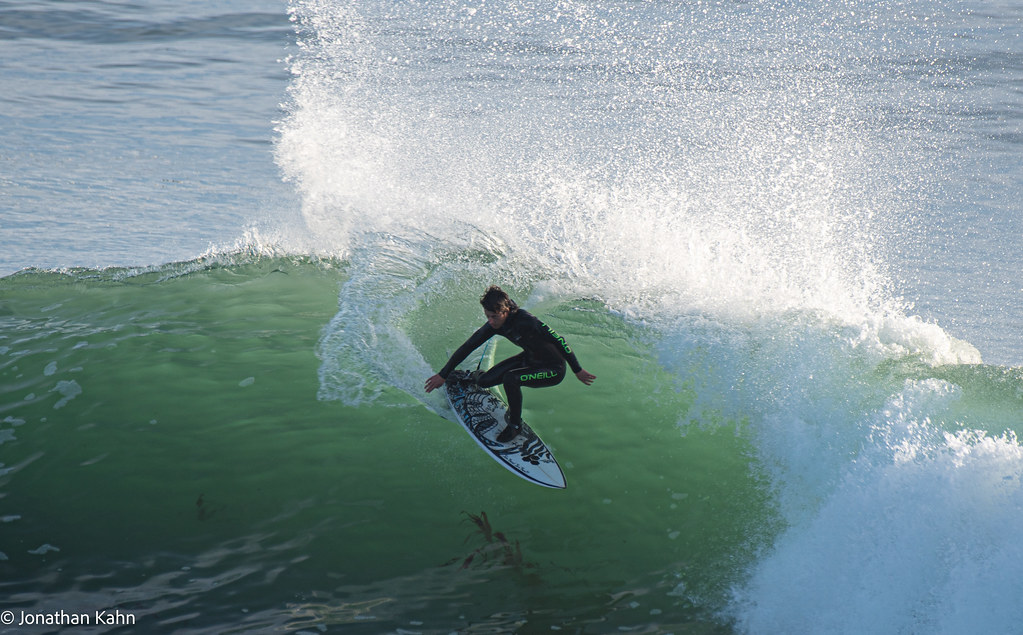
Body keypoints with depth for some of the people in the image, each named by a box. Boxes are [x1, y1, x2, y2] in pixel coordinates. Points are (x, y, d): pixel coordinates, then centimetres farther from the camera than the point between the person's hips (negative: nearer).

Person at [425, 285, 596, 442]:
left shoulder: (525, 321, -35)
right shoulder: (495, 324, -14)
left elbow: (559, 341, -27)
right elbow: (469, 346, -4)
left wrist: (577, 371, -19)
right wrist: (443, 375, -1)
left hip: (553, 370, -7)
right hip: (529, 358, 7)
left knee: (510, 379, -30)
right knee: (485, 381, -4)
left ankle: (515, 424, -5)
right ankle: (473, 377, 35)